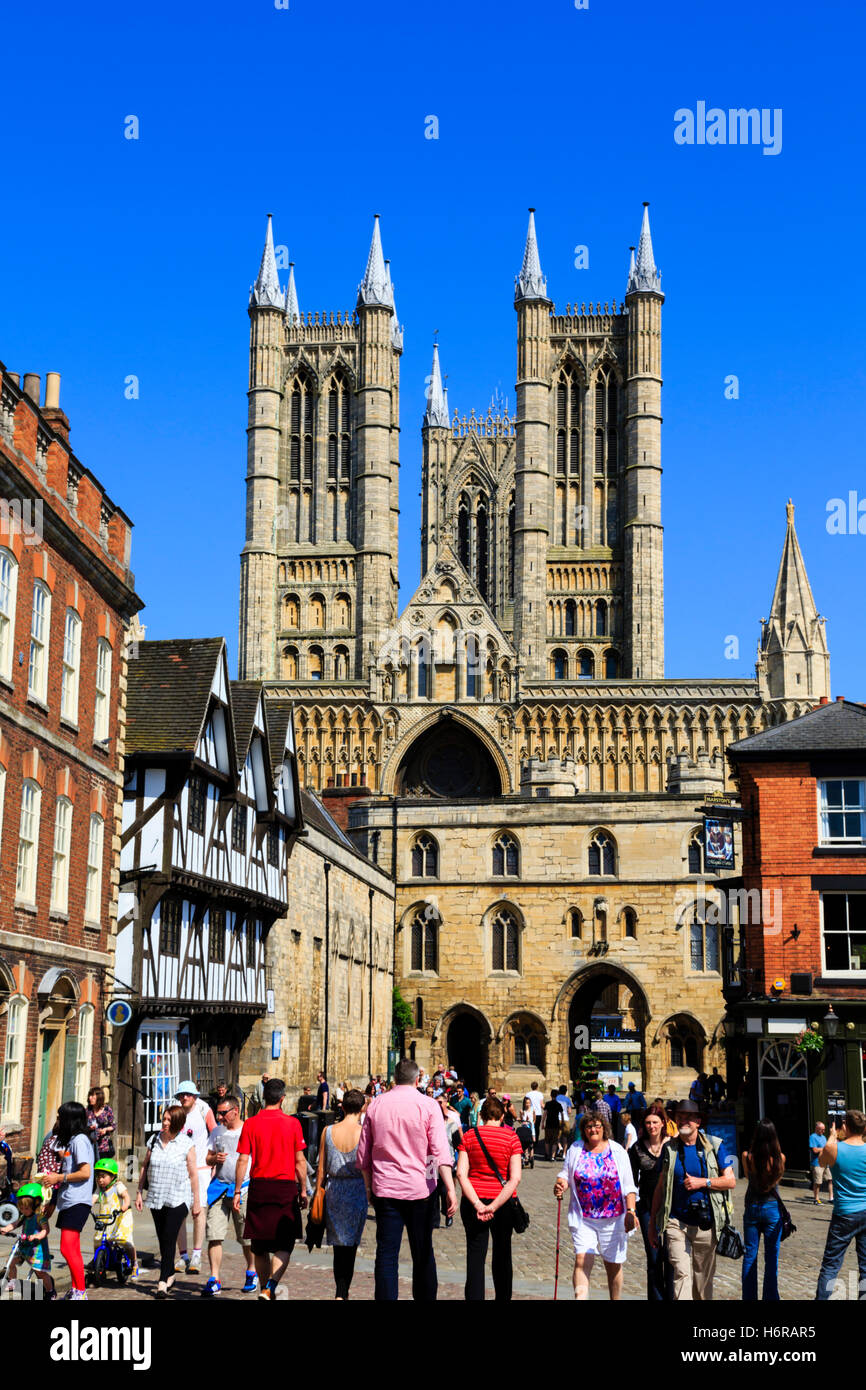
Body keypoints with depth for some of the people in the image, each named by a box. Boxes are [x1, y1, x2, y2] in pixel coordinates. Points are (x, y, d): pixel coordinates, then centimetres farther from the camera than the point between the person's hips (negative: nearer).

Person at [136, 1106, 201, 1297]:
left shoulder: (187, 1144, -5)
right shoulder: (154, 1141, 7)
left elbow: (193, 1174, -3)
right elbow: (145, 1167, 14)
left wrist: (196, 1201, -2)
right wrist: (139, 1192, 11)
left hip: (178, 1199, -4)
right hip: (156, 1198, 5)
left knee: (169, 1238, -12)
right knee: (163, 1240, 11)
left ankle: (163, 1281, -10)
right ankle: (171, 1274, 27)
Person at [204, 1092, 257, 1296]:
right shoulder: (217, 1131, 13)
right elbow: (207, 1158, 21)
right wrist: (214, 1159, -2)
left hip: (243, 1189, -3)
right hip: (220, 1187, 3)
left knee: (247, 1237, 5)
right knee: (214, 1235, -6)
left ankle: (251, 1273, 26)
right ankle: (214, 1280, -2)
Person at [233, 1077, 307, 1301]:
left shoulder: (251, 1124, 0)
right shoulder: (292, 1123, -3)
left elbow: (243, 1160, -2)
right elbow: (300, 1161, -1)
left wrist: (237, 1191, 4)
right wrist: (303, 1191, 7)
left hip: (259, 1187, 2)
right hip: (286, 1188, -2)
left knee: (259, 1246, 14)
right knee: (284, 1245, 2)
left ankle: (264, 1288, 21)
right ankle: (271, 1286, -17)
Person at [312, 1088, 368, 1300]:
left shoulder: (328, 1131, 0)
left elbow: (321, 1168, 4)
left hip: (333, 1190, 3)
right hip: (357, 1191, -2)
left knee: (338, 1244, 13)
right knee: (350, 1246, 5)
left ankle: (342, 1293, 18)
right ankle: (342, 1293, -2)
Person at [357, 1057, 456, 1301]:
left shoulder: (376, 1105, 5)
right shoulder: (428, 1105, -4)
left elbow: (363, 1153, 10)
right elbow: (440, 1151, -12)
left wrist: (369, 1185, 19)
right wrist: (450, 1190, -15)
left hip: (385, 1189, 2)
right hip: (420, 1189, -1)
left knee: (386, 1254, 2)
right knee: (423, 1253, 10)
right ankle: (425, 1297, 14)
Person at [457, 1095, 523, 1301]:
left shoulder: (469, 1136, -1)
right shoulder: (511, 1137, -4)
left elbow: (461, 1173, -10)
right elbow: (515, 1178, -13)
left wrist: (477, 1204, -15)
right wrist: (494, 1206, -16)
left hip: (473, 1200, 0)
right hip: (503, 1203, 0)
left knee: (475, 1254, 2)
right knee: (502, 1253, 17)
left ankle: (474, 1297, -5)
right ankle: (503, 1297, 27)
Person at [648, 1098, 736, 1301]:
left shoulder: (715, 1146, 3)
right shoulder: (670, 1149, 7)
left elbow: (730, 1181, 1)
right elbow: (660, 1187, 12)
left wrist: (702, 1182, -13)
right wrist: (653, 1223, 11)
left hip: (706, 1223, 0)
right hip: (676, 1222, 0)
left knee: (703, 1277, 9)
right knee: (682, 1272, -12)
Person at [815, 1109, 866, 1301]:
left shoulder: (833, 1148, -11)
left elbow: (822, 1163, 11)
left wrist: (832, 1138, 22)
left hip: (845, 1215, -2)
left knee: (830, 1265, 5)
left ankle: (822, 1298, 5)